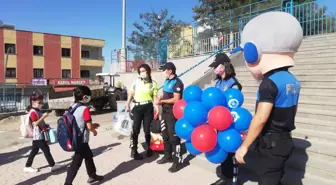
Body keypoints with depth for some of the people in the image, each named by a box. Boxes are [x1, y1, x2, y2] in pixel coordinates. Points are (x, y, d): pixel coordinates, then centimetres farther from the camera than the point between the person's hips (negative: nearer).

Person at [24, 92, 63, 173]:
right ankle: (52, 165, 8)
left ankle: (27, 167, 25)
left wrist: (46, 125, 13)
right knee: (46, 150, -2)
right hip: (38, 136, -9)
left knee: (34, 151, 15)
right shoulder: (33, 112, -17)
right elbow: (35, 123, -27)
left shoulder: (38, 111, 12)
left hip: (41, 135, 9)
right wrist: (43, 116, -30)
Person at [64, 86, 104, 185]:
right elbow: (89, 126, -19)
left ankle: (92, 176, 39)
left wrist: (93, 125, 15)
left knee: (89, 156, 24)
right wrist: (94, 131, 2)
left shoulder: (73, 107, 6)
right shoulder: (85, 109, -19)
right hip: (81, 140, -9)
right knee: (76, 163, -2)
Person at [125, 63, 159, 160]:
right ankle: (134, 151, 11)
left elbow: (155, 97, 0)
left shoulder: (153, 83, 4)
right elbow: (131, 94, 9)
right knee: (135, 129, -1)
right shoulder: (136, 81, 5)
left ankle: (149, 148, 29)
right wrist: (127, 105, 5)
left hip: (148, 107, 0)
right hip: (137, 107, 0)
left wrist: (156, 107, -15)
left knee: (147, 129, 8)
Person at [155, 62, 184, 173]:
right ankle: (168, 156, 34)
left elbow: (176, 99, -21)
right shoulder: (167, 81, 13)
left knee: (174, 137, -5)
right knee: (165, 135, 18)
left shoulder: (177, 82, -15)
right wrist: (159, 99, 0)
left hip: (173, 113, -9)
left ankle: (178, 161, 5)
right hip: (165, 112, 10)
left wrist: (162, 101, -15)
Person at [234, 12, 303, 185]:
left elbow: (260, 119, -28)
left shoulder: (269, 83, -23)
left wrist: (244, 146, -20)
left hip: (270, 144, -9)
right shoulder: (293, 80, 5)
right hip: (284, 140, 9)